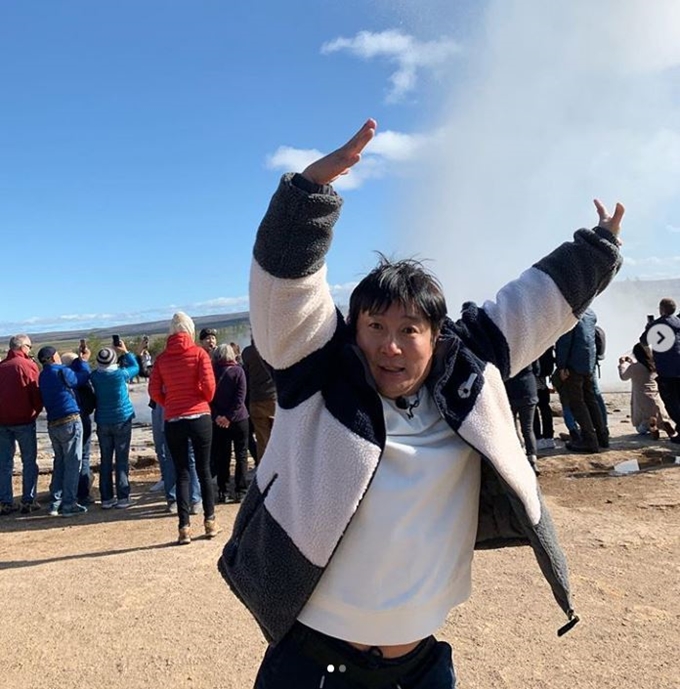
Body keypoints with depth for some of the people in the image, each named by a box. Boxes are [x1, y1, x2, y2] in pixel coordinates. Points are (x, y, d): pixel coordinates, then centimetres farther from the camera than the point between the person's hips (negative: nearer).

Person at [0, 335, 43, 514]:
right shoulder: (28, 365, -9)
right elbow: (37, 394, -9)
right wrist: (35, 412, 7)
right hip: (23, 420, -4)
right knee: (29, 462, 6)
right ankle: (28, 501, 6)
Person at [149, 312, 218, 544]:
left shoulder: (162, 358, 3)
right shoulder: (198, 353, -3)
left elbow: (154, 391, 0)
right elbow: (209, 384, -10)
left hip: (173, 421, 1)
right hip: (200, 418, -1)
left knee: (181, 474, 7)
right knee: (204, 470, 10)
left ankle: (184, 528, 6)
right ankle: (210, 522, 16)